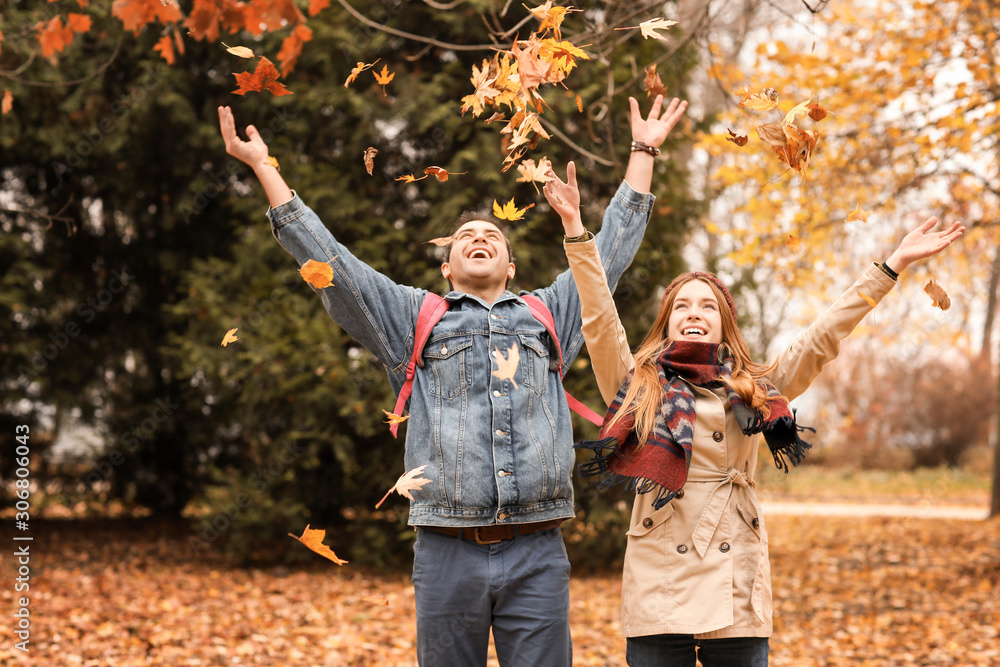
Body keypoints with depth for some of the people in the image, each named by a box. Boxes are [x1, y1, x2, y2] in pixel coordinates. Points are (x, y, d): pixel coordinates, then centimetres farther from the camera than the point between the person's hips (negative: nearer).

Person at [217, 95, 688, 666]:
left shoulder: (548, 315, 19)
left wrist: (643, 152, 29)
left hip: (537, 557, 1)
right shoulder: (415, 318, 15)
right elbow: (327, 261, 11)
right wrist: (264, 167, 8)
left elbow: (611, 251, 25)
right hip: (448, 555, -1)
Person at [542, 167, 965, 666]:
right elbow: (599, 320, -1)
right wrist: (575, 228, -8)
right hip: (658, 590, -1)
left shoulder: (755, 391, 14)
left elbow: (822, 339, 11)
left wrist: (891, 267, 7)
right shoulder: (637, 386, 9)